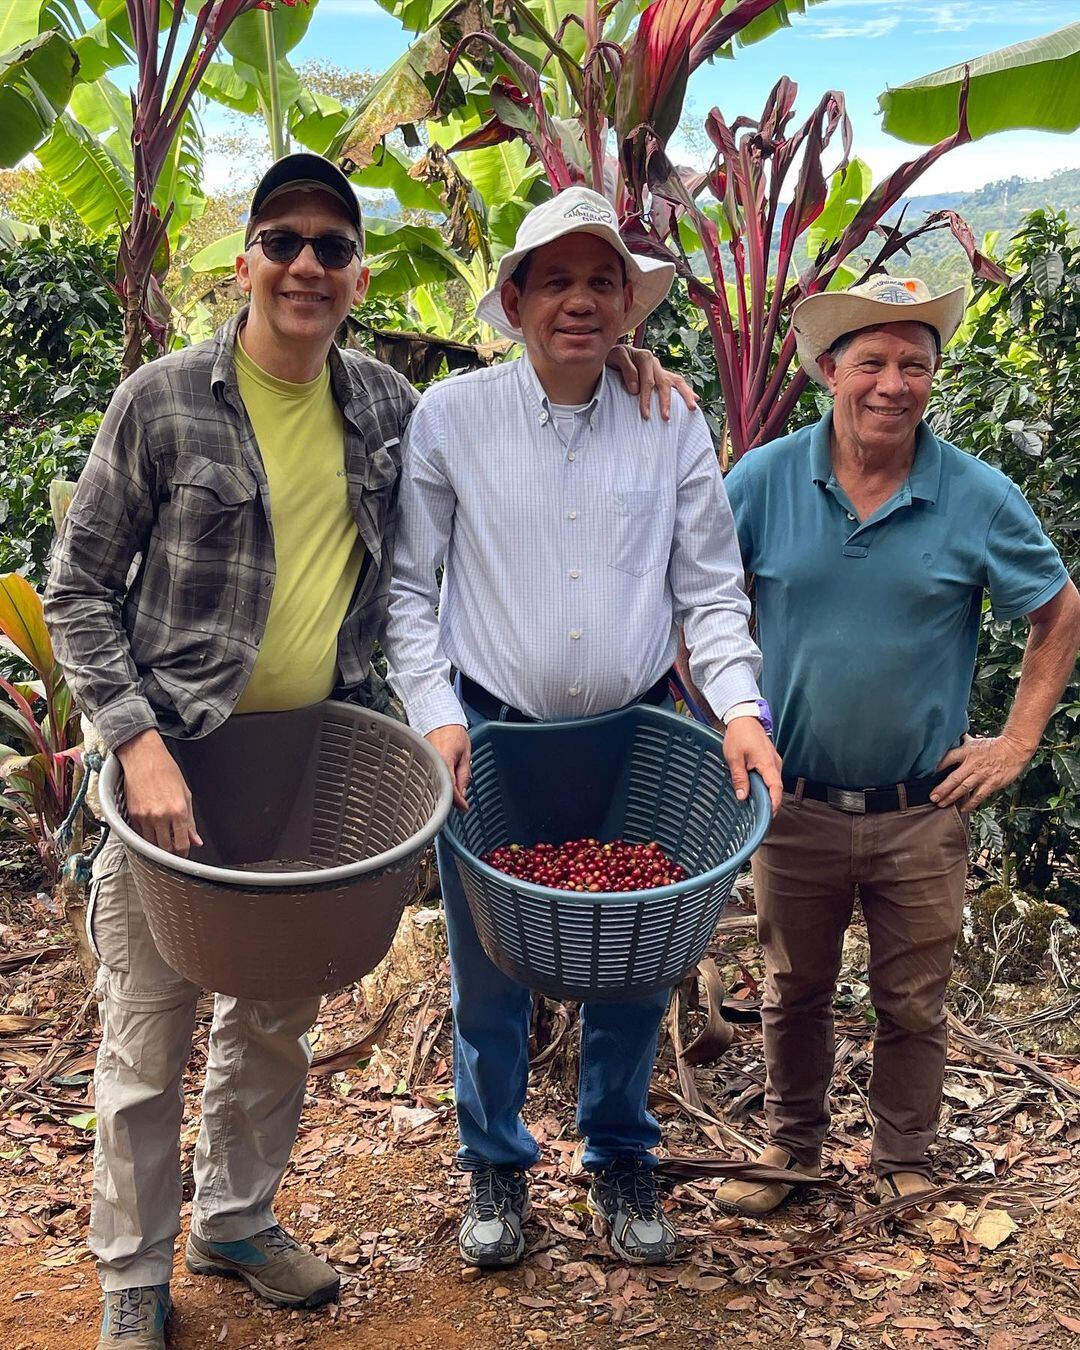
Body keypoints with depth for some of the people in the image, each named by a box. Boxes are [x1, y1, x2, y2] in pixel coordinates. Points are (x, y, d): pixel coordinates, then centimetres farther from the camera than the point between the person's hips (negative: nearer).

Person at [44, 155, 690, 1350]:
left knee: (276, 1019, 18)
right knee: (148, 1038, 5)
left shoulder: (385, 405, 2)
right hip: (172, 762, -4)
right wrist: (139, 741, -19)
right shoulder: (164, 402, -10)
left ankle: (236, 1221, 41)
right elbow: (78, 591, -7)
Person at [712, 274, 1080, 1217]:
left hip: (922, 815, 0)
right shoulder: (765, 480, -6)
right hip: (795, 807, 1)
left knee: (913, 1006, 13)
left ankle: (906, 1165, 35)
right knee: (793, 993, 18)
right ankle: (793, 1146, 39)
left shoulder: (979, 498, -7)